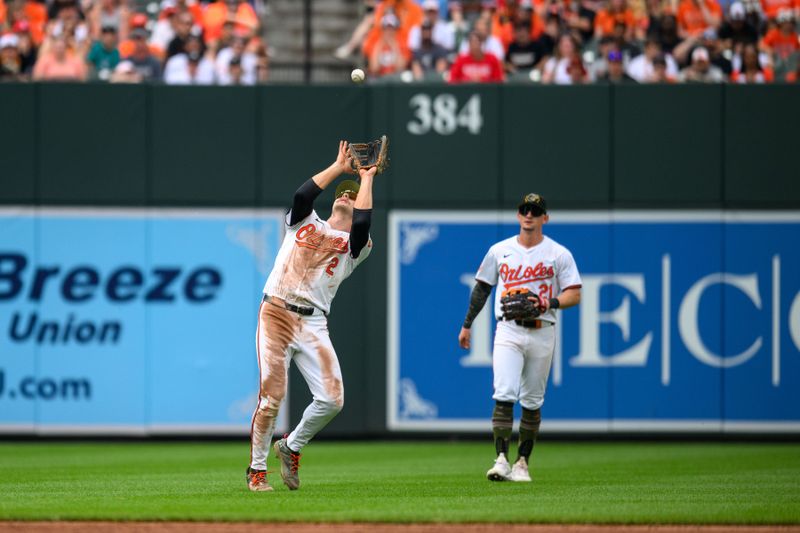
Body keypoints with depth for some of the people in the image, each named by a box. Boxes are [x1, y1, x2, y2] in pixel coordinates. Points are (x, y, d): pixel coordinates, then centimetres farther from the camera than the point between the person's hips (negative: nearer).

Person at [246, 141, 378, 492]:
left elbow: (363, 222, -7)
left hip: (313, 325, 1)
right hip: (276, 314, -1)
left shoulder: (354, 245, 15)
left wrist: (367, 179, 5)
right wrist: (339, 167, 6)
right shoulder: (304, 222, 18)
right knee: (272, 395, -10)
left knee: (332, 399, -11)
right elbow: (302, 195, -3)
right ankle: (257, 469, 4)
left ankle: (291, 447, 14)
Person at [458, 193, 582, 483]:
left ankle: (522, 462, 14)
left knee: (532, 401, 5)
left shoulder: (559, 254, 3)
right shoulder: (499, 251, 9)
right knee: (504, 395, -16)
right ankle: (501, 460, -21)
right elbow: (482, 288, 18)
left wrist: (551, 302, -18)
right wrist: (467, 325, 19)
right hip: (508, 331, 0)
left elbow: (575, 295, 1)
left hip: (541, 333, 0)